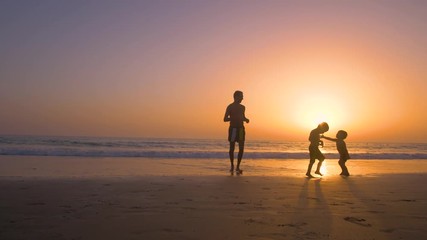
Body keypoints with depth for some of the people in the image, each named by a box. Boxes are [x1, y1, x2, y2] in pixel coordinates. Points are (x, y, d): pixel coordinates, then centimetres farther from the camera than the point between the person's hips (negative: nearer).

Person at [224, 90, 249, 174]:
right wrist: (234, 117, -22)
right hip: (233, 128, -5)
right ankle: (232, 166, 16)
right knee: (232, 148, 1)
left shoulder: (242, 107, 14)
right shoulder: (230, 107, -4)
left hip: (241, 128, 5)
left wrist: (246, 119, 7)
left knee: (241, 148, -4)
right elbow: (225, 119, -8)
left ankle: (237, 167, 3)